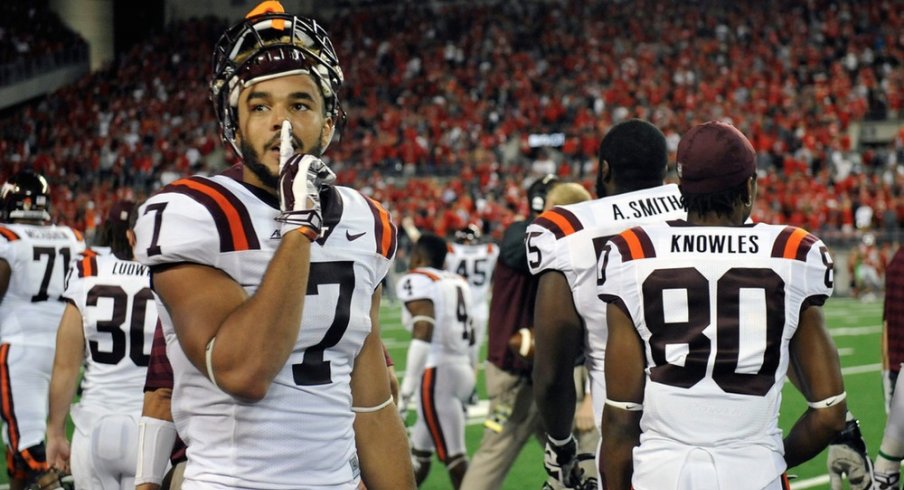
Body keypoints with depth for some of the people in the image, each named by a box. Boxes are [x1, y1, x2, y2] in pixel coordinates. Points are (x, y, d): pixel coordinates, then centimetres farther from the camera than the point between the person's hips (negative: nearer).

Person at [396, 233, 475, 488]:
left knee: (453, 455, -7)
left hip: (438, 374, -9)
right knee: (419, 451, 18)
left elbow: (423, 336, -19)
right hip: (464, 370, 9)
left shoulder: (417, 282, -8)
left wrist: (407, 387, -20)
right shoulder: (458, 282, 16)